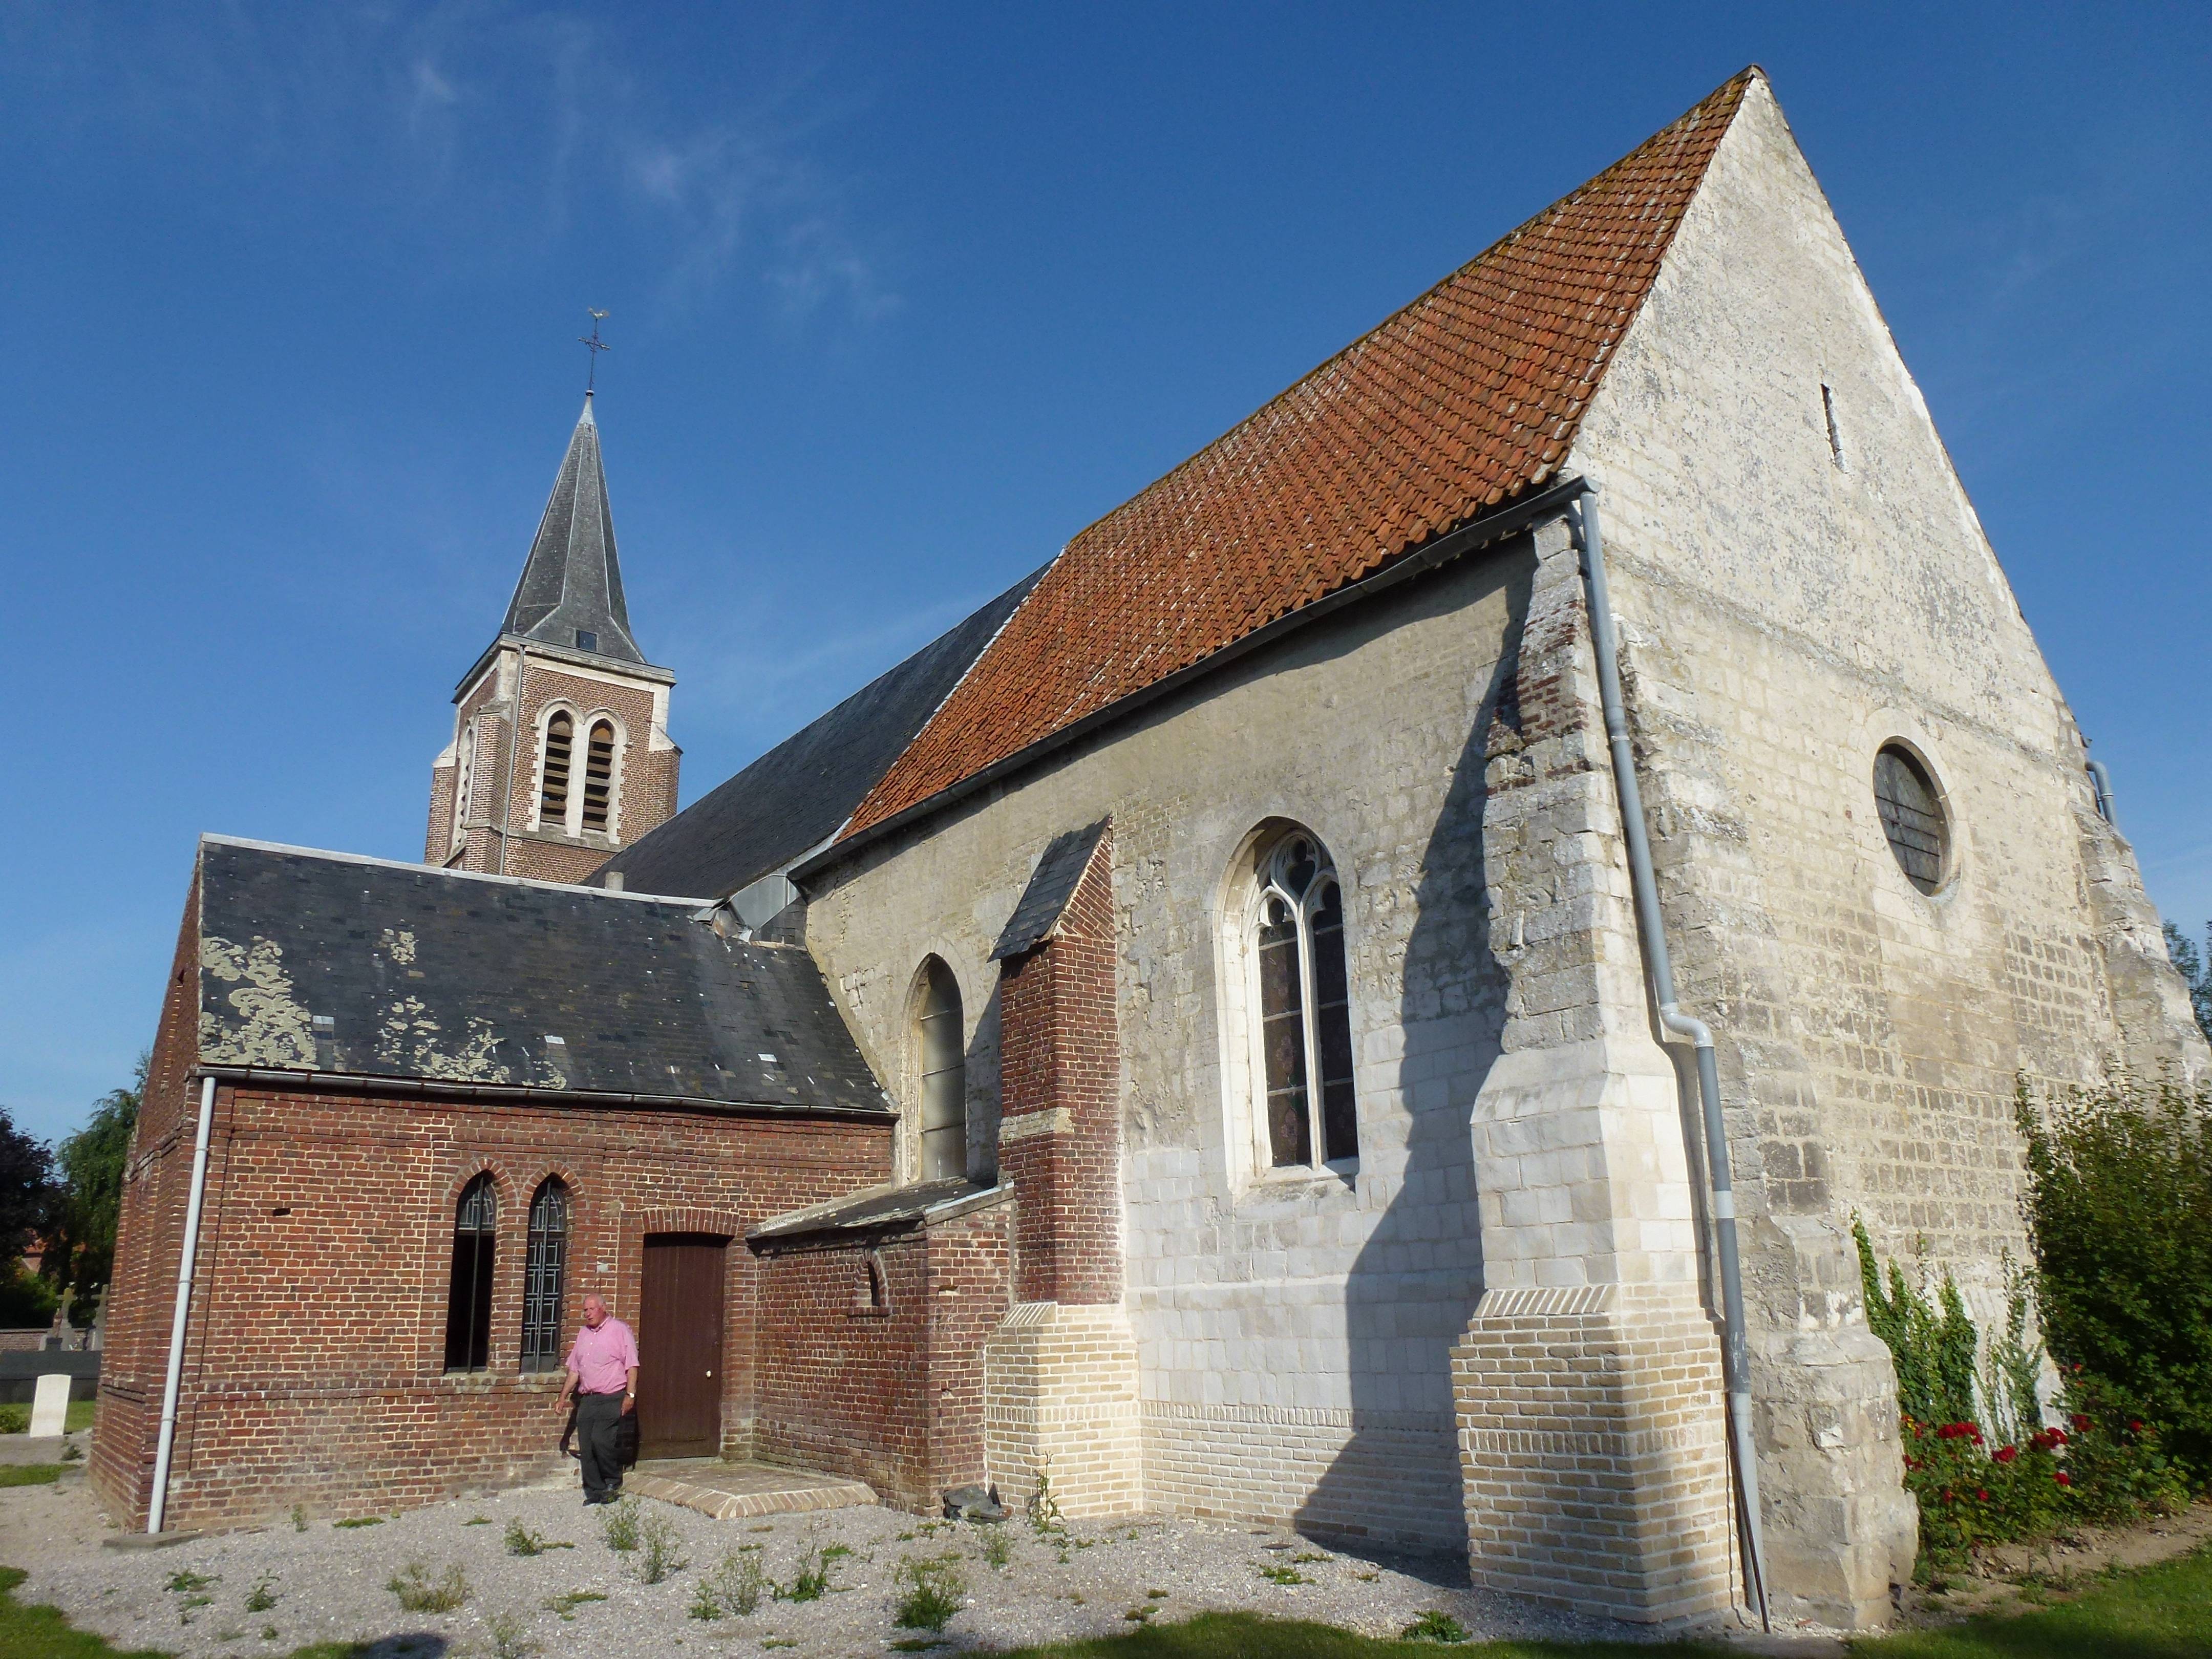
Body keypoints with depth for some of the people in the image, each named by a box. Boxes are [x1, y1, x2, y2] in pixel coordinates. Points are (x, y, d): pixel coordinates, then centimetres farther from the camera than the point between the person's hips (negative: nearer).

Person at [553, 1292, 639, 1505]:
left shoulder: (619, 1330, -2)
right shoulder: (583, 1334, 18)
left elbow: (631, 1366, -7)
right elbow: (575, 1370, 23)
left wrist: (630, 1395, -14)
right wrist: (563, 1397, 18)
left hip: (612, 1399, -7)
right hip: (587, 1400, 7)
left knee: (601, 1441, -17)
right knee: (586, 1447, 2)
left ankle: (613, 1484, 4)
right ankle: (595, 1492, 12)